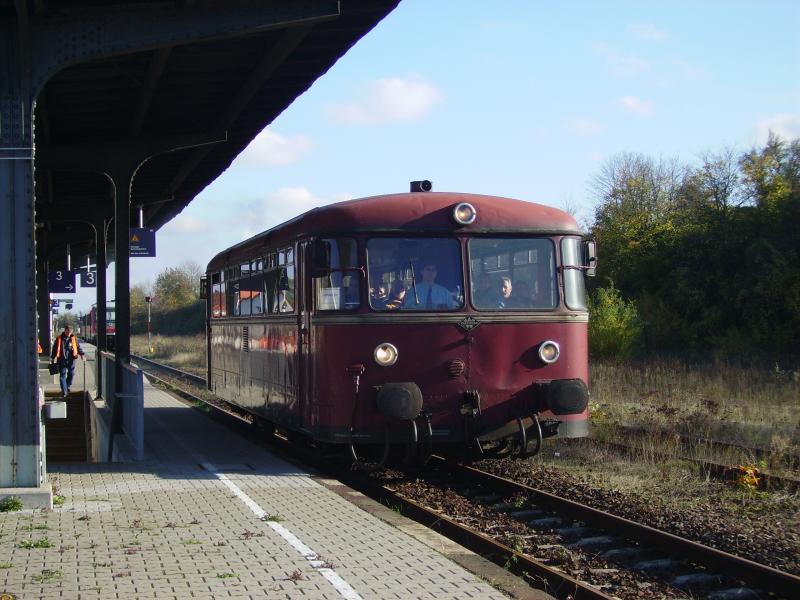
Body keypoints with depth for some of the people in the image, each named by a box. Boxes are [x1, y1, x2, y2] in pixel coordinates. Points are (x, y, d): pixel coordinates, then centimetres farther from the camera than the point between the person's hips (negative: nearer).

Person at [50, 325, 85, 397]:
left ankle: (67, 386, 26)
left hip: (71, 360, 2)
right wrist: (52, 358, 9)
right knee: (62, 375, -2)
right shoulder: (59, 339, 3)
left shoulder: (73, 339, 8)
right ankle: (64, 391, -1)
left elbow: (78, 347, 9)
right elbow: (55, 349, 8)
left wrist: (81, 355, -4)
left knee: (71, 374, 2)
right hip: (62, 360, -2)